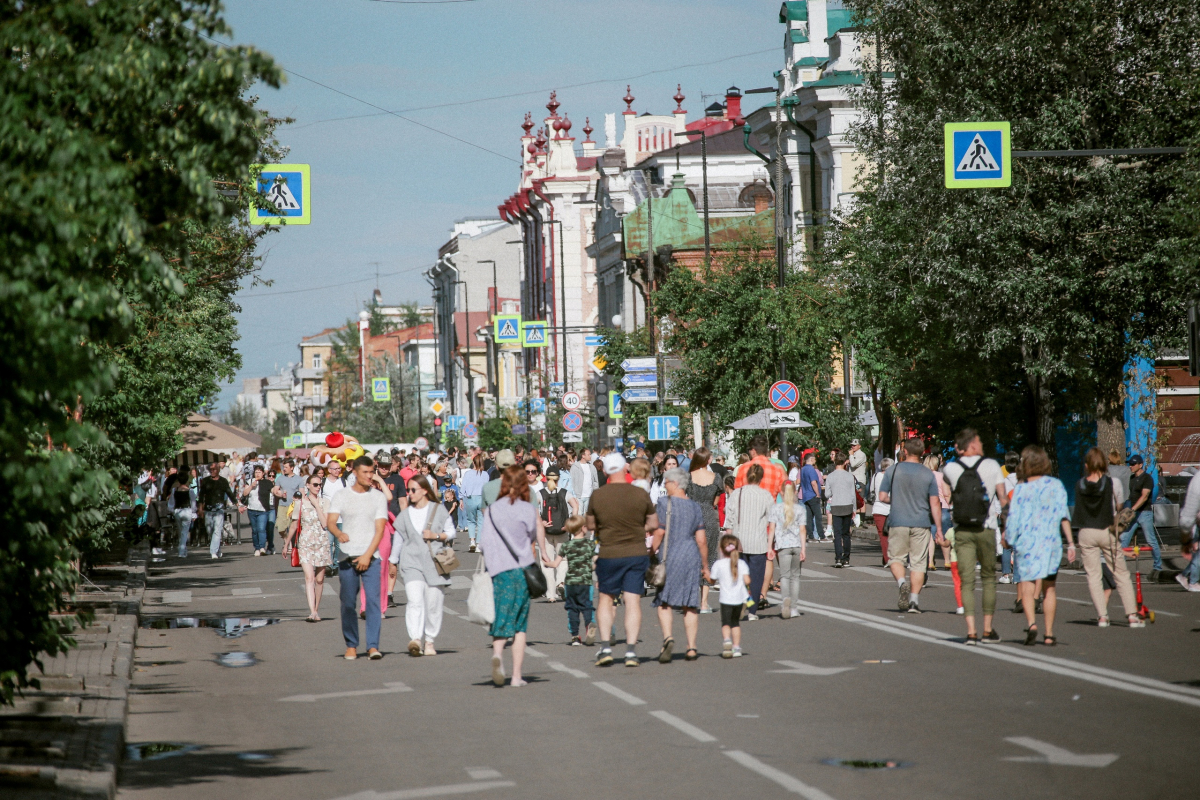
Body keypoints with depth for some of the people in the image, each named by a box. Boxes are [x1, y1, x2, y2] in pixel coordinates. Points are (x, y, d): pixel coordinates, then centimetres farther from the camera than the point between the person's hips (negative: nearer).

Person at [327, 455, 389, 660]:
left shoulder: (378, 497, 7)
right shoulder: (341, 496, 7)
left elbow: (379, 529, 1)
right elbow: (330, 521, -5)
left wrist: (367, 555, -9)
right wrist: (339, 534, -29)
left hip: (371, 557, -1)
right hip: (347, 557, 1)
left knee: (373, 600, -11)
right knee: (348, 603, 3)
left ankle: (373, 646, -11)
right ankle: (351, 645, 14)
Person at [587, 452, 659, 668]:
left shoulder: (597, 496, -6)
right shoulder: (640, 494, -6)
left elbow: (590, 525, 6)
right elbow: (654, 524, 3)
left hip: (608, 555, 0)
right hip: (637, 553, 0)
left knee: (605, 599, 14)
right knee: (633, 601, 3)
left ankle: (605, 646, 5)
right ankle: (631, 650, -2)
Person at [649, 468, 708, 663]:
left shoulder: (664, 502, -5)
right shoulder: (695, 507, 7)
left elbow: (659, 532, -11)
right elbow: (701, 539, 7)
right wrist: (705, 566, 15)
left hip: (669, 556, -4)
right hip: (691, 556, 4)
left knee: (663, 602, 3)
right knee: (689, 604, 9)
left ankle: (667, 636, -20)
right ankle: (691, 647, 8)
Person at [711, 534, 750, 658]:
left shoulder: (718, 564, -6)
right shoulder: (742, 564, -2)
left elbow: (712, 580, 1)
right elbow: (746, 580, -11)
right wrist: (748, 589, 9)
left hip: (726, 599, -2)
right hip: (739, 598, 3)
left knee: (725, 622, 5)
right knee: (736, 622, 17)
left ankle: (726, 639, -24)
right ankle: (736, 647, 15)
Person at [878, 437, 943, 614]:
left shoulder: (893, 471, -2)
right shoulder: (928, 475, 0)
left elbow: (882, 496, 0)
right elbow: (935, 503, -1)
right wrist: (939, 528, 4)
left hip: (898, 522, -1)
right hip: (921, 524, 1)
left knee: (896, 558, 11)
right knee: (918, 562, 5)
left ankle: (902, 582, -17)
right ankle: (914, 600, 1)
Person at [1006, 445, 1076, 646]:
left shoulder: (1021, 489, -3)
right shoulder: (1056, 485, 2)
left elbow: (1013, 519, -4)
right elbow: (1063, 516, -3)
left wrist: (1008, 537, 12)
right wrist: (1070, 542, -2)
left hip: (1026, 542, -2)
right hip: (1051, 542, 2)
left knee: (1026, 588, -3)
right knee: (1049, 588, 15)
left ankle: (1031, 622, -28)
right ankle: (1049, 633, 15)